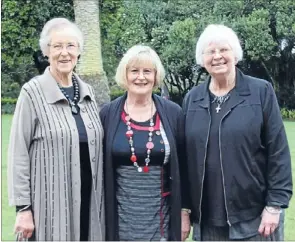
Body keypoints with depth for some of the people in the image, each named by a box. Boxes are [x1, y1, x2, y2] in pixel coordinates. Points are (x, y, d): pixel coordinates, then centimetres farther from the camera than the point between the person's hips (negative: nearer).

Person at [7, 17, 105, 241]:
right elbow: (18, 155, -9)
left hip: (88, 199, 5)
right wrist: (23, 208, -11)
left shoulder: (87, 91, 7)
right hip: (50, 201, -4)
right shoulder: (33, 92, -8)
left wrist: (100, 196, 11)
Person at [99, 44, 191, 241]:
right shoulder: (108, 114, -1)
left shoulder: (173, 113, 0)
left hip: (161, 214, 0)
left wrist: (184, 210, 1)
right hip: (121, 214, 0)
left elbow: (183, 167, 3)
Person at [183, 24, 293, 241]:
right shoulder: (192, 99, 5)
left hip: (254, 215, -2)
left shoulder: (261, 91, -4)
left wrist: (275, 204, -9)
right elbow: (185, 155, 7)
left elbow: (278, 152, -5)